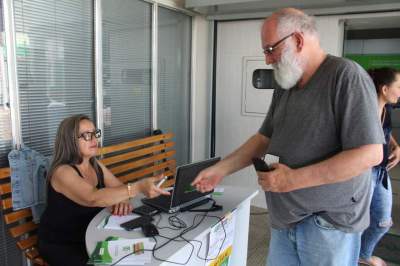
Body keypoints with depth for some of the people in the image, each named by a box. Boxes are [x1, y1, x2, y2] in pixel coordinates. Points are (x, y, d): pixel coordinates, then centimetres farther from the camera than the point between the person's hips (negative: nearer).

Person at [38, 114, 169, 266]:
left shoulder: (95, 165, 2)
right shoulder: (62, 171, -24)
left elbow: (119, 188, -2)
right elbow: (93, 198, -39)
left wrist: (123, 200, -26)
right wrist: (138, 187, -50)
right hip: (59, 245, -6)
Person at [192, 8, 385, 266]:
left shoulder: (346, 76, -15)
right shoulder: (284, 87, 8)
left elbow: (370, 153, -20)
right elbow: (264, 139, 13)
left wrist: (294, 180, -21)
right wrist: (220, 169, 5)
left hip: (328, 224, -6)